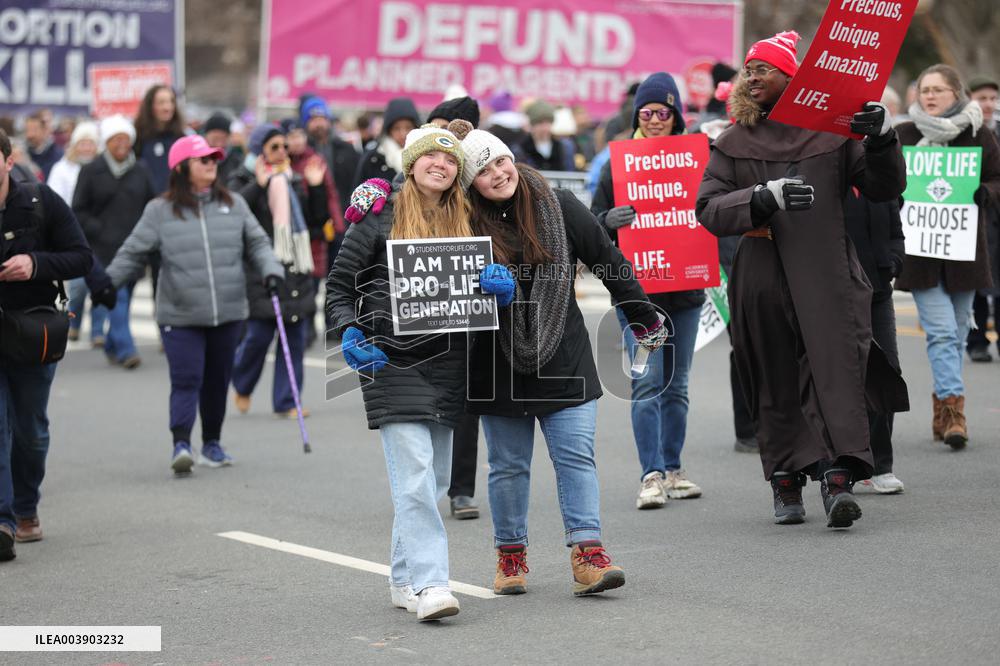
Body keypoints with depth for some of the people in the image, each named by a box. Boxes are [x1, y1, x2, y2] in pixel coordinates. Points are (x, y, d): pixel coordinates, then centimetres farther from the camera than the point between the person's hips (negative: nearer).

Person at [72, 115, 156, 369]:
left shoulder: (141, 171, 9)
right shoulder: (91, 171, 2)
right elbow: (79, 210, 4)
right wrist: (98, 231, -8)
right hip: (104, 247, -3)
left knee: (124, 297, 7)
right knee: (116, 297, -13)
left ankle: (112, 346, 20)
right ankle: (125, 350, -16)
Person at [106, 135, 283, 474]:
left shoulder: (233, 204, 8)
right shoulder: (160, 210, -1)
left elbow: (256, 243, 11)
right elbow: (133, 253, 3)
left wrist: (270, 270, -6)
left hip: (228, 313, 4)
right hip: (180, 316, -3)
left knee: (217, 380, 13)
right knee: (186, 380, -12)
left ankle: (212, 443, 26)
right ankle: (180, 445, -17)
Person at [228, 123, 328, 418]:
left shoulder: (294, 181, 17)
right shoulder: (244, 181, -1)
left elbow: (316, 221, 18)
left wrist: (316, 187, 7)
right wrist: (259, 185, -24)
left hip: (295, 271, 6)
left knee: (295, 337, 3)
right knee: (259, 335, -7)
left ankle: (286, 402, 9)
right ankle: (241, 386, 20)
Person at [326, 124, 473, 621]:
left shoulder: (464, 220, 10)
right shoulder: (380, 216, -3)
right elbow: (338, 285, 1)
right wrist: (351, 332, -15)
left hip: (448, 363, 5)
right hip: (392, 361, -5)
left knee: (434, 478, 10)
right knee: (414, 477, -14)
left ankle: (404, 580, 22)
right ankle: (428, 584, -15)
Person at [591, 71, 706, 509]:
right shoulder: (617, 163, 1)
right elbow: (591, 224, 1)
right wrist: (610, 221, -21)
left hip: (685, 289, 3)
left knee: (677, 384, 10)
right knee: (647, 382, -10)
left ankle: (672, 469, 20)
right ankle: (651, 475, -11)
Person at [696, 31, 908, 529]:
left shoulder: (831, 132, 5)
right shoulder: (732, 145, 10)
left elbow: (884, 189, 5)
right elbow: (709, 208, -2)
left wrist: (881, 140, -14)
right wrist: (764, 198, -18)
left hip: (825, 277, -2)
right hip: (761, 280, 2)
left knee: (834, 368, -14)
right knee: (775, 385, 5)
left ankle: (838, 476, -21)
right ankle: (786, 486, 13)